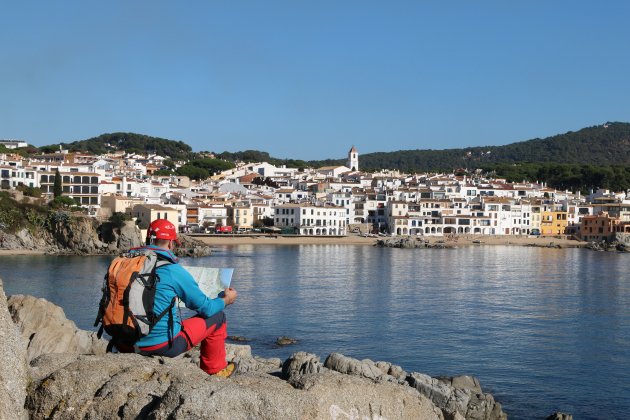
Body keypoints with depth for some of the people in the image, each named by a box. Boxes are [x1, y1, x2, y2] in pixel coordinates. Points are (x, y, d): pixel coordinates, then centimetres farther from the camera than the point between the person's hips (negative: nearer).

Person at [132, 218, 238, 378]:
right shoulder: (174, 270, -14)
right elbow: (205, 307, -4)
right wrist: (225, 300, 17)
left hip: (130, 344, 7)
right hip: (165, 345, -7)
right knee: (217, 317, 11)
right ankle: (215, 370, 29)